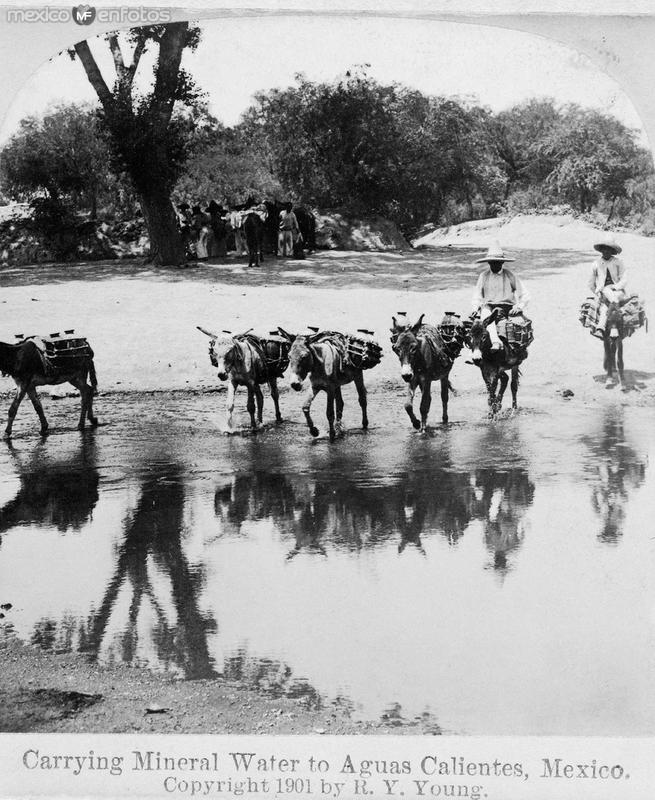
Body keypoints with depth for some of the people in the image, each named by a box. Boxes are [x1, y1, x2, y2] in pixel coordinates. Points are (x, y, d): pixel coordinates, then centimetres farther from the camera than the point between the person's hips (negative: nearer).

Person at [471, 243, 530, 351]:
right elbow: (477, 295, 21)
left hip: (506, 307, 0)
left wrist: (518, 307, -6)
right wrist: (475, 307, 2)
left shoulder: (509, 276, 8)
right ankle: (496, 342, -51)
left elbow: (524, 295, 10)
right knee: (485, 312, -34)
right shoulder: (484, 276, 14)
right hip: (488, 305, 0)